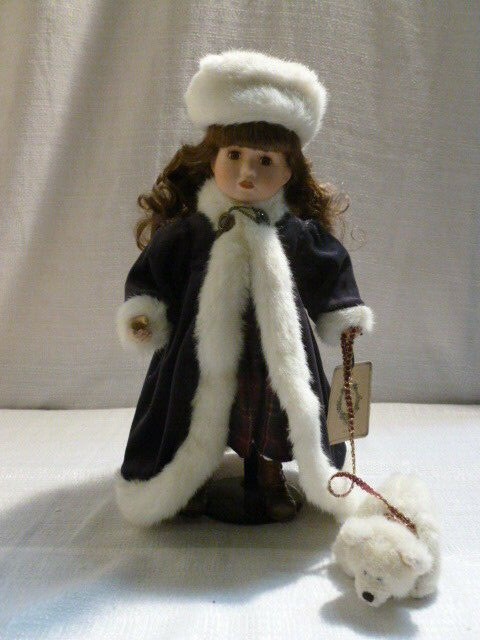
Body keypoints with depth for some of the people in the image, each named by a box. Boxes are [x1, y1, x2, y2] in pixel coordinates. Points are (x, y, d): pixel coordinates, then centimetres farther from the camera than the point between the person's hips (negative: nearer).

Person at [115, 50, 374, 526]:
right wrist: (142, 314, -10)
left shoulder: (302, 235, -6)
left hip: (277, 354, 1)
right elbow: (150, 273, 0)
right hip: (202, 353, 0)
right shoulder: (186, 230, -9)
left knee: (275, 422, 16)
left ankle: (271, 475, 43)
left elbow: (332, 272, 8)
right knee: (197, 423, 14)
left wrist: (344, 317, 7)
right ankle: (190, 480, 41)